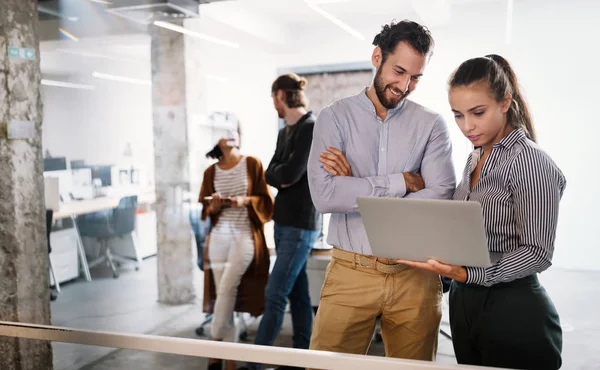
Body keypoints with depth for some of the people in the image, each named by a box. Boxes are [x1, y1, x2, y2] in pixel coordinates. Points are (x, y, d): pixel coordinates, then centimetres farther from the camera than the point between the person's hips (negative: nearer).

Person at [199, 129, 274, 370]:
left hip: (245, 235, -3)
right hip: (219, 236, 3)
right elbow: (206, 212, 14)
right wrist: (214, 206, -8)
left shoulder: (252, 164, 3)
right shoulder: (211, 172, 11)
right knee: (225, 297, 1)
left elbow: (266, 201, 2)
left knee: (226, 290, -17)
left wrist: (246, 200, -15)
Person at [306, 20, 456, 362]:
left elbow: (441, 201, -12)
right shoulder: (335, 117, 1)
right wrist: (401, 182, -11)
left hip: (414, 276, 1)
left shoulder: (432, 125, 3)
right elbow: (324, 195, -14)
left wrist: (355, 190, -13)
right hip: (350, 274, -1)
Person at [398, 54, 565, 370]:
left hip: (513, 313, -7)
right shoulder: (475, 158, 10)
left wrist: (467, 274, -25)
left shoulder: (529, 160, -14)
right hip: (465, 305, 7)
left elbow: (537, 252, -17)